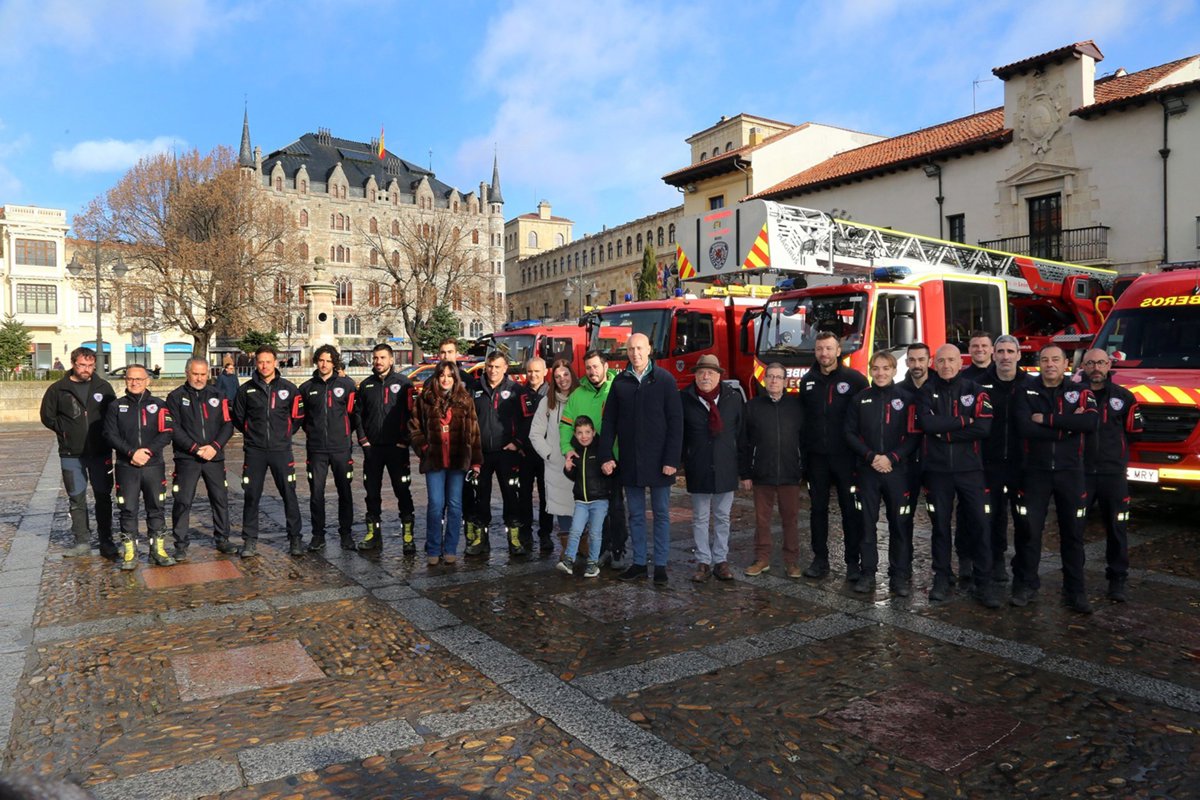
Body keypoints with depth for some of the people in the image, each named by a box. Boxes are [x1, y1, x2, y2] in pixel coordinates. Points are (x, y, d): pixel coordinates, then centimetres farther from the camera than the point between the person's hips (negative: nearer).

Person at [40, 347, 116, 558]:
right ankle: (82, 541, 16)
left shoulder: (103, 387, 2)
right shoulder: (58, 389, 0)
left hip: (100, 452, 0)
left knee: (103, 497, 4)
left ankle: (106, 541, 11)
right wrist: (64, 430, -1)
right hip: (71, 454, 0)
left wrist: (105, 433, -2)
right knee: (76, 498, 7)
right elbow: (47, 416, 8)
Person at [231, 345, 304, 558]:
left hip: (281, 450, -1)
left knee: (289, 494, 2)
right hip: (254, 451, 1)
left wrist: (282, 433, 7)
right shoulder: (246, 389, 3)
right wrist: (253, 434, 8)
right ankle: (250, 540, 16)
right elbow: (238, 419, 12)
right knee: (251, 496, 4)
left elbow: (297, 416, 9)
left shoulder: (289, 388, 1)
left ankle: (295, 538, 12)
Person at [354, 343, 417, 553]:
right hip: (371, 448, 4)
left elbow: (412, 413, -3)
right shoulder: (366, 385, 11)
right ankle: (373, 534, 19)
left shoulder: (403, 384, -1)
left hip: (396, 447, -4)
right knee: (372, 492, 9)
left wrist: (404, 441, -9)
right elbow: (358, 413, 14)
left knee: (403, 491, -1)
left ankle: (408, 535, 5)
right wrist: (363, 439, 3)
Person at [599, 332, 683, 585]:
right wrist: (606, 456, -2)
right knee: (636, 514, 11)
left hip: (658, 460, -3)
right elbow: (609, 421, 6)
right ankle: (638, 563, 21)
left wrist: (672, 460, -12)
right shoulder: (620, 381, 5)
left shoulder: (665, 380, -4)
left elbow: (675, 422, -7)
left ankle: (660, 565, 16)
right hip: (629, 461, 3)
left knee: (661, 514, 7)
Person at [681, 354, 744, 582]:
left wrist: (741, 464, 4)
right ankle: (703, 562, 14)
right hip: (698, 469, -1)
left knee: (722, 517, 10)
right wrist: (680, 461, -1)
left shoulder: (734, 397, 1)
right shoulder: (684, 399, -4)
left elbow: (741, 431, 5)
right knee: (700, 518, 6)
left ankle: (721, 560, 19)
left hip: (725, 469, 1)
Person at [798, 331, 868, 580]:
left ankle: (854, 561, 14)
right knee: (818, 508, 9)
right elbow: (802, 417, 11)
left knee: (850, 509, 4)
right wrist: (803, 453, 6)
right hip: (816, 457, 4)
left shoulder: (854, 379, -4)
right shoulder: (807, 381, 8)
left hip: (845, 456, -3)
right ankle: (820, 559, 19)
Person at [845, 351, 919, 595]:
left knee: (899, 523, 2)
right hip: (866, 470, 1)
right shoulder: (860, 399, 6)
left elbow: (913, 436, -1)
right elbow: (850, 433, 4)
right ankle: (868, 573, 13)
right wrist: (871, 456, -8)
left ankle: (899, 575, 12)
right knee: (867, 522, 4)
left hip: (897, 470, -1)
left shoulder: (906, 399, 2)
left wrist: (891, 458, -12)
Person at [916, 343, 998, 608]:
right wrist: (962, 421, -12)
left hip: (969, 467, 0)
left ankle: (984, 583, 8)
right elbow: (927, 423, -14)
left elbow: (983, 428, -12)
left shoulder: (976, 391, 2)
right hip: (936, 468, 1)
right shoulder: (927, 391, 4)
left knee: (979, 523, -2)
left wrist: (944, 432, -12)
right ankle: (941, 579, 20)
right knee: (940, 524, 9)